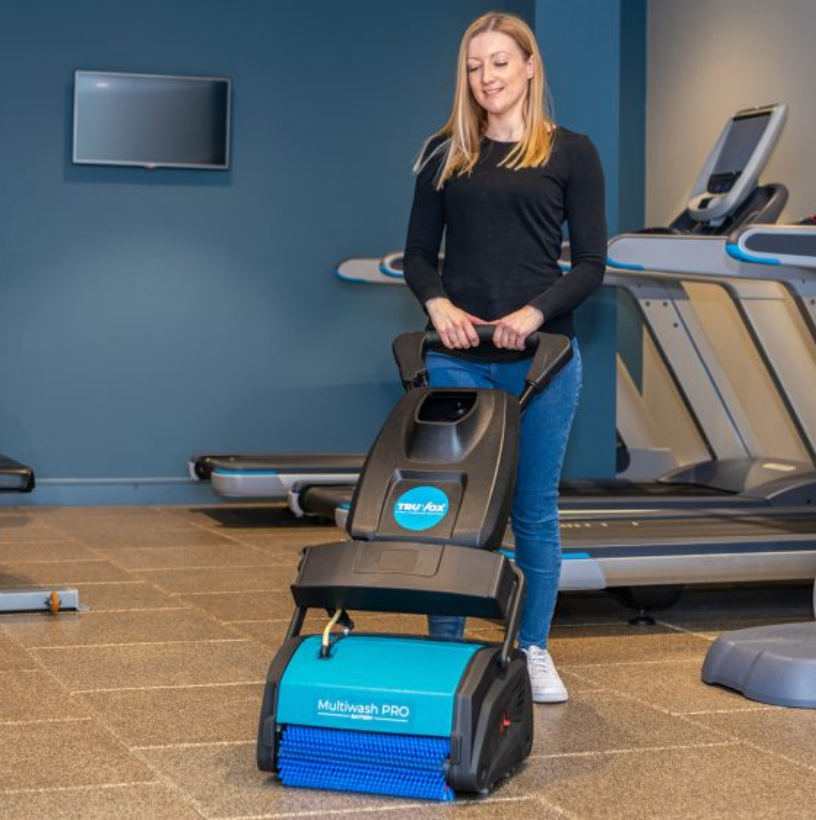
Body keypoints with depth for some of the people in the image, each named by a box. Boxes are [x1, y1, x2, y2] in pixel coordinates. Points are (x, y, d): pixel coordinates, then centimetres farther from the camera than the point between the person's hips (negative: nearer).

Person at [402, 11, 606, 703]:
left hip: (539, 357, -2)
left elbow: (591, 262, -2)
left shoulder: (571, 152, 2)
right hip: (458, 356, 2)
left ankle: (535, 651, 18)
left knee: (534, 508, 5)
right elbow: (418, 254, 9)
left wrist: (535, 312, -17)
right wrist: (437, 302, -11)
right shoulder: (445, 153, 9)